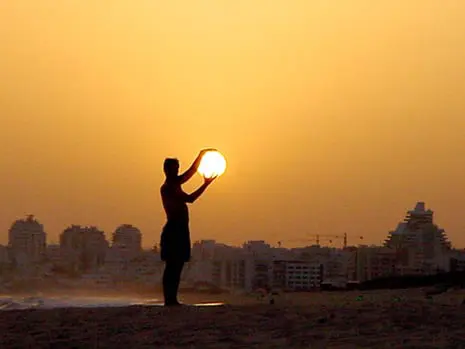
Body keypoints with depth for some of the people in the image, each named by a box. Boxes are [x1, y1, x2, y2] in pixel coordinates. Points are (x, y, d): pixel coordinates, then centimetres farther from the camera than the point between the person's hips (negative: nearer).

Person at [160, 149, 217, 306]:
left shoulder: (175, 183, 18)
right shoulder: (167, 187, -10)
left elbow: (192, 170, 24)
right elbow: (189, 199, -16)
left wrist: (201, 155, 17)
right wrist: (206, 184, -10)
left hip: (181, 229, 9)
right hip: (173, 229, -9)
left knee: (177, 265, 6)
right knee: (172, 265, -10)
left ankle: (172, 299, 6)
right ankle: (169, 299, -12)